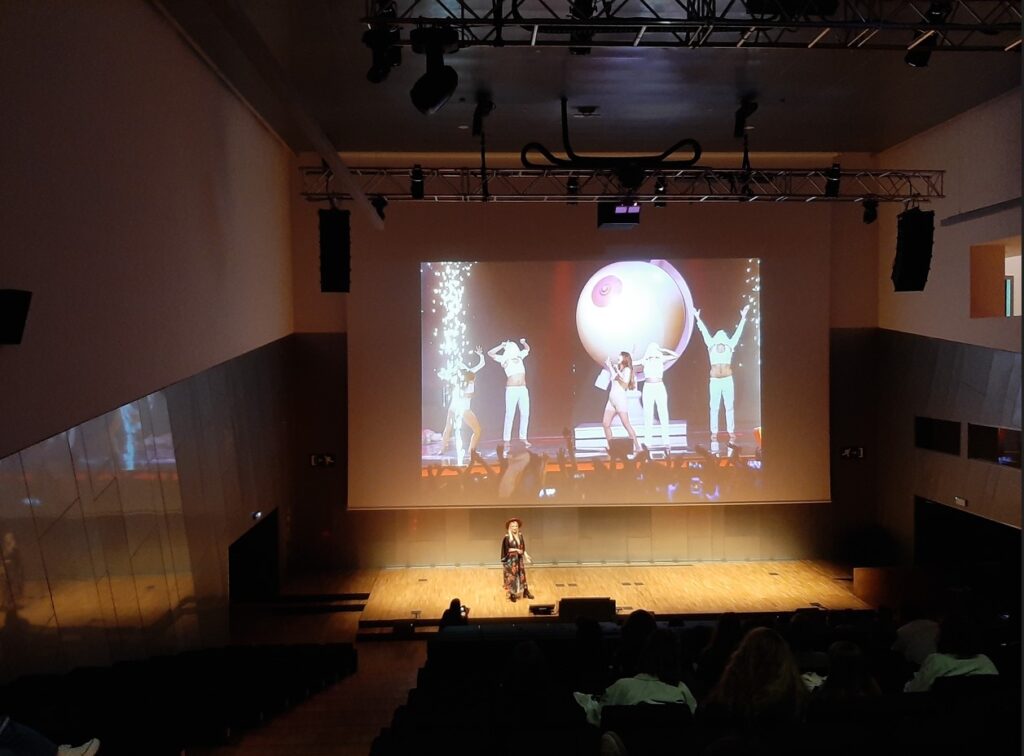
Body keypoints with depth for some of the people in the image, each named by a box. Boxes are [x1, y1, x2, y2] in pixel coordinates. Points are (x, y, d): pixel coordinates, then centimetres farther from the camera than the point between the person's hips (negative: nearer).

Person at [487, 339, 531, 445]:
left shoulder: (519, 356, 16)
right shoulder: (505, 359, 4)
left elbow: (527, 348, 34)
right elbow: (490, 353, -1)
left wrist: (523, 343, 14)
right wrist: (501, 346, 0)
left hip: (523, 389, 5)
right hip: (511, 389, -5)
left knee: (525, 414, 3)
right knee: (510, 415, -7)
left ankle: (523, 437, 13)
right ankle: (506, 440, -5)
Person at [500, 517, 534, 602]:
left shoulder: (520, 536, 3)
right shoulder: (507, 537, -14)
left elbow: (523, 548, 10)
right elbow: (506, 550, -14)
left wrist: (526, 555, 2)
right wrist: (516, 550, -18)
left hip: (519, 559, 6)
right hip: (511, 560, -5)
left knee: (522, 574, 12)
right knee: (512, 576, 0)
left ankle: (525, 592, 21)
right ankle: (512, 594, 10)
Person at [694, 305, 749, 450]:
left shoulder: (729, 347, 5)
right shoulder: (711, 347, 4)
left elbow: (737, 333, 5)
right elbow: (705, 332, 5)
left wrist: (743, 318, 4)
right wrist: (698, 319, 6)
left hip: (728, 380, 1)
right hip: (715, 381, 0)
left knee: (729, 407, 4)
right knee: (714, 408, 1)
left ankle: (731, 433, 8)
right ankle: (714, 434, 4)